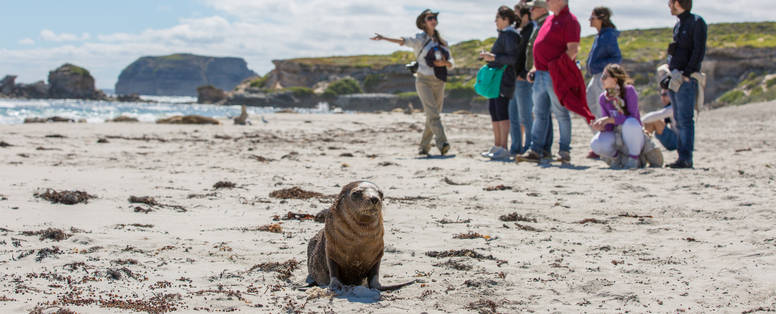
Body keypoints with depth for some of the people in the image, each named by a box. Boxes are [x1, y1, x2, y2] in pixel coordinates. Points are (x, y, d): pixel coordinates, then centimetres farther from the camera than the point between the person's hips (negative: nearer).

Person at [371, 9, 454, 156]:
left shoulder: (442, 42, 14)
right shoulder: (420, 39, 1)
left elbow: (451, 64, 13)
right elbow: (404, 41, -15)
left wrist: (444, 63, -11)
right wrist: (383, 38, -30)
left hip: (438, 82, 5)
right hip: (423, 80, -5)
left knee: (433, 115, 4)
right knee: (432, 113, -18)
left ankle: (424, 147, 14)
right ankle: (442, 143, -29)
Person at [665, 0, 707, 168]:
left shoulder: (697, 22, -6)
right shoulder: (678, 25, 19)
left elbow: (699, 51, -13)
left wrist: (686, 74, -18)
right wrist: (670, 74, 13)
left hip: (687, 79, -9)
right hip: (675, 78, 9)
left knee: (685, 119, -12)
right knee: (679, 120, 8)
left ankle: (686, 158, -14)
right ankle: (682, 156, 10)